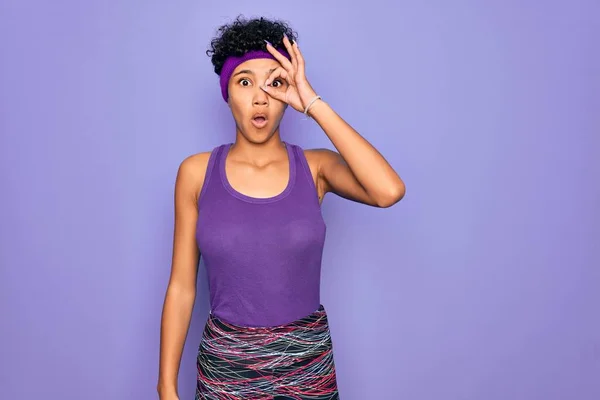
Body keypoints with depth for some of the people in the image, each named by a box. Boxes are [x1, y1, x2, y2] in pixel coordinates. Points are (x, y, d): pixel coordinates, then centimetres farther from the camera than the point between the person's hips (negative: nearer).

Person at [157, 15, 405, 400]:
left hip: (307, 362, 1)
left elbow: (390, 191, -27)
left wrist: (315, 105, -22)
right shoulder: (197, 172, -6)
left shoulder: (316, 166, -6)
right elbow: (181, 287, -2)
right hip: (225, 364, 0)